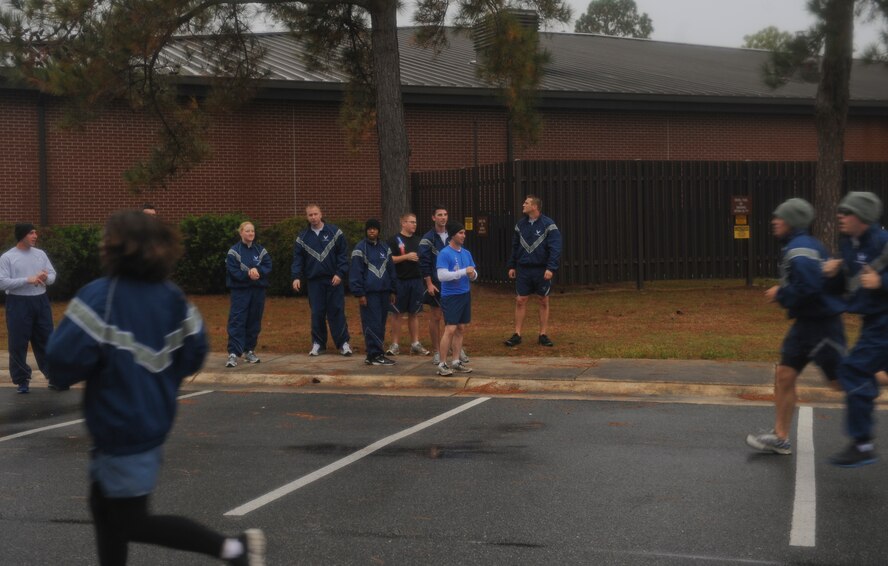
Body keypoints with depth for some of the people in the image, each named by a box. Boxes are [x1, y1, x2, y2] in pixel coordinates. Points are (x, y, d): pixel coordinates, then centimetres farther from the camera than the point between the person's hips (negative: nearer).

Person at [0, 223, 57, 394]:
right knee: (18, 343, 1)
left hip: (40, 301, 4)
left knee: (46, 340, 9)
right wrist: (28, 280, -20)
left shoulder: (40, 254, 9)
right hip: (18, 303, -4)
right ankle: (22, 380, 12)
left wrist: (46, 278, -12)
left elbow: (53, 275, 12)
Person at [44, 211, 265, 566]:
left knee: (130, 522, 4)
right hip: (155, 421, 8)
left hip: (120, 428, -8)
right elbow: (194, 353, 5)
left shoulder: (100, 297, -20)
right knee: (104, 506, 20)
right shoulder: (173, 297, 0)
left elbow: (64, 361, -24)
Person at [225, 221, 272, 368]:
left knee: (254, 321, 10)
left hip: (258, 290, 4)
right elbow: (233, 271, -11)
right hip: (240, 291, -4)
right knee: (237, 321, -9)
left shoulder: (261, 250, 8)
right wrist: (248, 274, -21)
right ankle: (233, 353, -11)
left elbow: (268, 267, 0)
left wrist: (257, 271, -19)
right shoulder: (234, 251, -3)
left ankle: (249, 350, 22)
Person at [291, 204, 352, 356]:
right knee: (317, 313, 4)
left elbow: (343, 254, -1)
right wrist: (296, 276, -7)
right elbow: (298, 258, 6)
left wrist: (340, 273, -9)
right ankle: (318, 343, 13)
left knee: (337, 312, -2)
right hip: (314, 281, 2)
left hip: (334, 279, -2)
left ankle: (343, 343, 3)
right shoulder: (303, 237, 7)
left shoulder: (334, 232, 1)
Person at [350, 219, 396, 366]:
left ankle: (375, 354, 13)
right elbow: (355, 272, -7)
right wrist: (359, 293, -12)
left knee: (381, 325, 7)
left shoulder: (384, 248, 15)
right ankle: (374, 355, -4)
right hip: (369, 293, -6)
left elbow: (390, 270, 20)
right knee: (372, 325, -7)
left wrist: (392, 291, 15)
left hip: (383, 292, 6)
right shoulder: (360, 248, -4)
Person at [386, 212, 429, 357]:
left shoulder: (419, 240, 13)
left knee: (414, 313, 9)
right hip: (400, 281, -4)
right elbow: (389, 259, -10)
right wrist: (406, 257, -16)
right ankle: (395, 345, 7)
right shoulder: (394, 240, -2)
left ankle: (415, 343, 14)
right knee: (396, 313, 1)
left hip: (416, 280, 4)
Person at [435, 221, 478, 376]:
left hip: (465, 294, 7)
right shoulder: (444, 254, -10)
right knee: (450, 329, -11)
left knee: (461, 329, 10)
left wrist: (473, 274, -8)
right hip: (450, 296, -7)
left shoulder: (466, 253, 11)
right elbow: (442, 275, -19)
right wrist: (464, 272, -20)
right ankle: (442, 364, -6)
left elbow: (473, 272, 17)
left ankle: (456, 362, 18)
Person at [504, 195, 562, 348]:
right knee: (520, 301, 2)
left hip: (541, 270, -3)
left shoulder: (548, 225, -9)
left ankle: (543, 335, 14)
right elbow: (515, 247, 12)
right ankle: (517, 335, 8)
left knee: (544, 302, 6)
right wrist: (512, 266, 9)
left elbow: (555, 248, -13)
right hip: (523, 269, 4)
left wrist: (551, 268, -20)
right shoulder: (521, 224, 6)